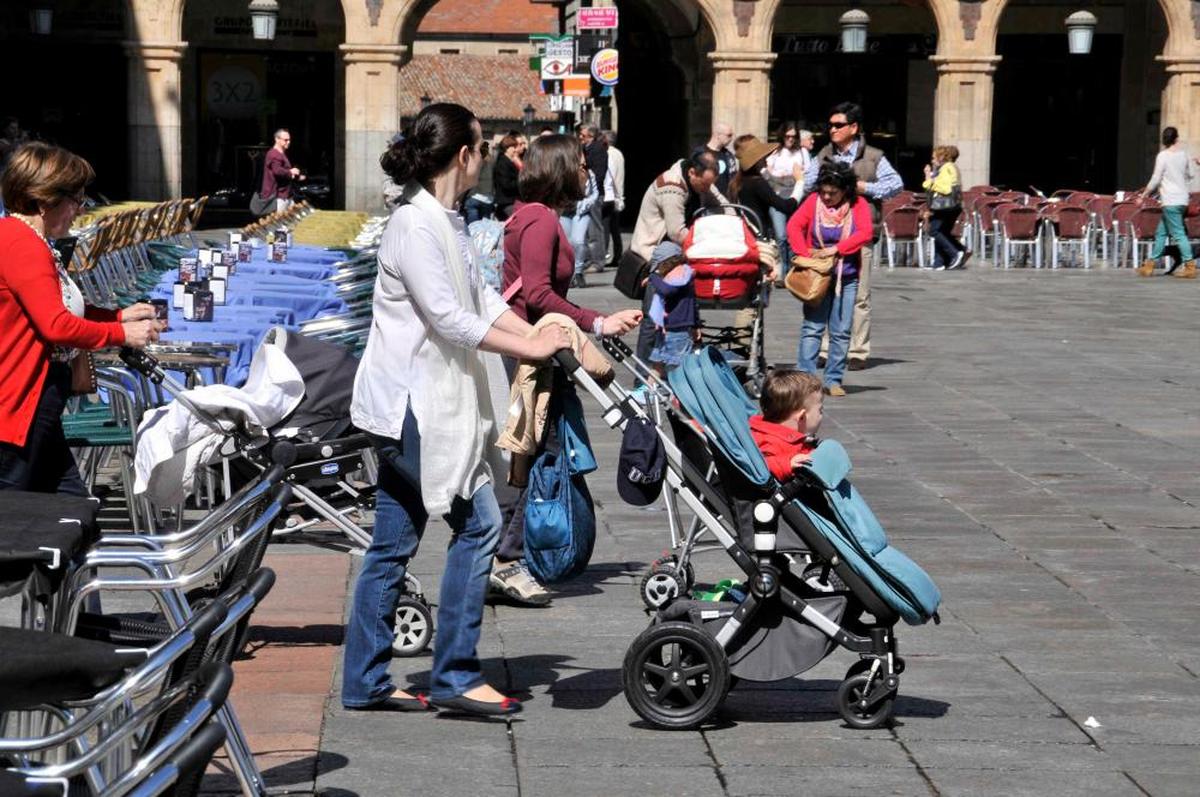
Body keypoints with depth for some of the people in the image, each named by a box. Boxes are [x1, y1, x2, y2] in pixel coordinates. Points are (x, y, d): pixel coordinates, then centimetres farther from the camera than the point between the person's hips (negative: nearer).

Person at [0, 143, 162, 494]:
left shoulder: (30, 242, 14)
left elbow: (59, 309, 22)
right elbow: (57, 326, -25)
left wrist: (119, 316, 11)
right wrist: (122, 334, -14)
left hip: (36, 404, 11)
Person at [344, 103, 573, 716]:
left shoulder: (445, 222, 15)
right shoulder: (414, 227, -17)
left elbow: (481, 297, 17)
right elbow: (449, 318, -22)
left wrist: (539, 336, 5)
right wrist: (529, 348, -17)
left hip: (420, 406, 10)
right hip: (412, 405, -10)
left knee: (393, 543, 11)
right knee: (478, 524, -6)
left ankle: (365, 682, 15)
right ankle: (455, 675, -1)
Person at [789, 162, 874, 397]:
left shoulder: (858, 205, 0)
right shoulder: (814, 201, 1)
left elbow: (865, 233, -14)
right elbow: (794, 225, -7)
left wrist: (835, 249, -21)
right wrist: (805, 253, -20)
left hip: (846, 277, 1)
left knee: (841, 331, 2)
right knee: (812, 327, -4)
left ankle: (833, 380, 9)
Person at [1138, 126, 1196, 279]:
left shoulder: (1163, 156, -11)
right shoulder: (1183, 154, 7)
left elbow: (1156, 179, -10)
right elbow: (1191, 175, 17)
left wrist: (1144, 194, 2)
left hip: (1170, 201, -7)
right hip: (1182, 199, 7)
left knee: (1178, 233, -7)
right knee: (1161, 232, 13)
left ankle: (1190, 267, -12)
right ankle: (1150, 264, 17)